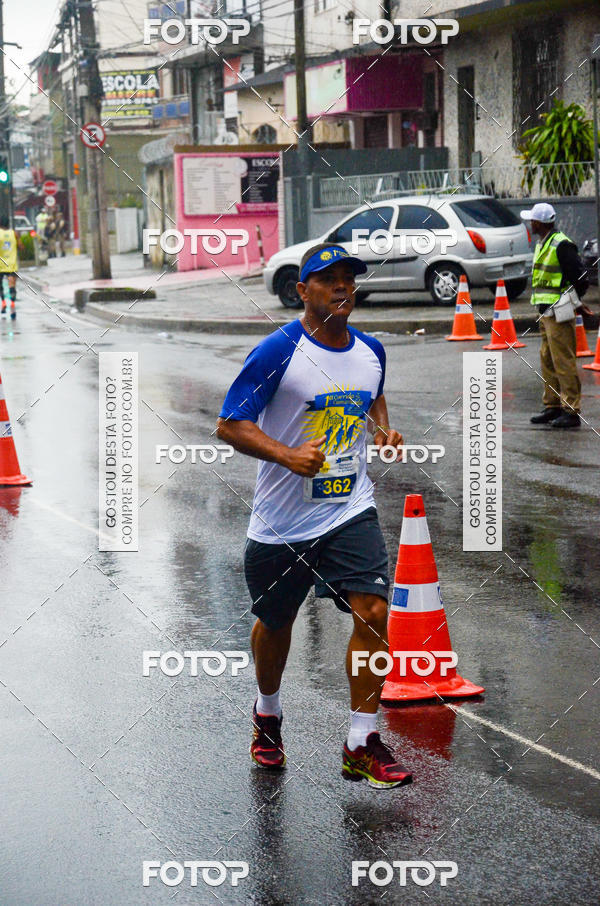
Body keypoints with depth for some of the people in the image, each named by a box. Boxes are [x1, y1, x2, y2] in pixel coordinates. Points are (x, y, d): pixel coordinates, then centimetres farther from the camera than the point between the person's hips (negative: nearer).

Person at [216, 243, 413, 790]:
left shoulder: (371, 351, 4)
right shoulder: (278, 352, -14)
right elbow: (230, 425, -13)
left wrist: (382, 429, 4)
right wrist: (288, 455, -26)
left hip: (351, 510, 3)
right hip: (282, 519, -3)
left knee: (373, 612, -13)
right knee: (275, 622, 14)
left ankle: (361, 747, -4)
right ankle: (268, 714, 43)